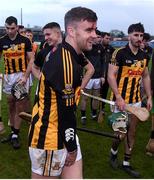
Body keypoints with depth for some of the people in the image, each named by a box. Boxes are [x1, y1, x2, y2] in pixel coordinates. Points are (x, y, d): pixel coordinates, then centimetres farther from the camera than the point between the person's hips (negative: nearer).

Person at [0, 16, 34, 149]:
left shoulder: (25, 40, -5)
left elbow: (31, 60, -3)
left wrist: (25, 76, -12)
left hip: (22, 75, -3)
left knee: (19, 106, -1)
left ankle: (15, 135, 6)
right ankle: (13, 132, 22)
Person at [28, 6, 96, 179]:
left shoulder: (74, 54, 1)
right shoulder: (65, 64, -26)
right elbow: (66, 112, -22)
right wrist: (72, 148, -10)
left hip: (64, 132, 9)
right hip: (49, 139, -9)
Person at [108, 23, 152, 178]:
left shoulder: (144, 56, 5)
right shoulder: (120, 53, -14)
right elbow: (111, 76, -16)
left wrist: (149, 97, 9)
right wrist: (118, 98, -22)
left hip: (136, 100, 6)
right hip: (121, 100, -6)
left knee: (132, 132, 12)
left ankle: (126, 163, 25)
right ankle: (113, 152, 33)